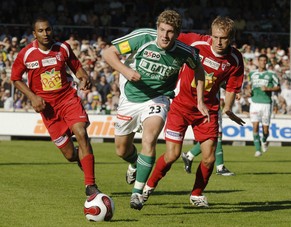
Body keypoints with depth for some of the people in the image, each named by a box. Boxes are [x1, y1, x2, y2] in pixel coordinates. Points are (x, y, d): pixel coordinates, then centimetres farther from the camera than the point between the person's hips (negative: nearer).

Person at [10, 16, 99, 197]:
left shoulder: (63, 48, 0)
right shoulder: (26, 54, -5)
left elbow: (76, 67, 14)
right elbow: (16, 79, 6)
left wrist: (84, 78, -8)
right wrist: (32, 97, -7)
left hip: (69, 98, 1)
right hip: (47, 106, -1)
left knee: (81, 134, -24)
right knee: (70, 155, -3)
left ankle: (90, 186, -19)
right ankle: (83, 159, 38)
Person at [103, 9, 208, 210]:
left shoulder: (184, 52, -16)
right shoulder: (142, 38, -22)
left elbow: (199, 69, 6)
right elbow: (109, 53, -15)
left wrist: (200, 101, 3)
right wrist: (125, 70, -32)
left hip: (157, 99, -1)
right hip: (131, 98, 1)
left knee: (149, 140, -27)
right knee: (122, 150, 12)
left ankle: (138, 192, -17)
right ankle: (135, 164, 50)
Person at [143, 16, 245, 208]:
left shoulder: (235, 60, -10)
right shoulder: (196, 42, -18)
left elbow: (232, 87, 5)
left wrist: (228, 109, -5)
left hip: (208, 109, 2)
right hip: (181, 105, -2)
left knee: (209, 158, -2)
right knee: (172, 155, -8)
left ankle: (197, 194, 24)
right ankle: (149, 186, 18)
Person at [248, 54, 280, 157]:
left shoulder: (271, 74, 0)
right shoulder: (252, 74, 10)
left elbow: (278, 88, 1)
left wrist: (268, 89, -14)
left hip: (266, 103, -2)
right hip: (254, 103, 2)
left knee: (265, 128, 2)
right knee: (255, 126, -10)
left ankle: (264, 141, 36)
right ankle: (258, 149, -5)